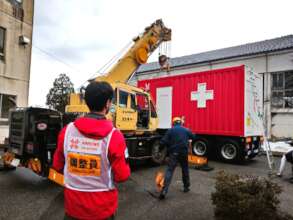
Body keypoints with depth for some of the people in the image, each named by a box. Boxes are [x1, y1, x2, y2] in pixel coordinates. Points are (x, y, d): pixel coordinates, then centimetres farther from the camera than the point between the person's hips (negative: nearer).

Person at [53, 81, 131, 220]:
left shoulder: (67, 130, -11)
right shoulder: (114, 136, -22)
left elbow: (58, 166, 2)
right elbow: (122, 176, -15)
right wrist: (124, 167, 6)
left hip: (73, 205, 3)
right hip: (102, 208, -2)